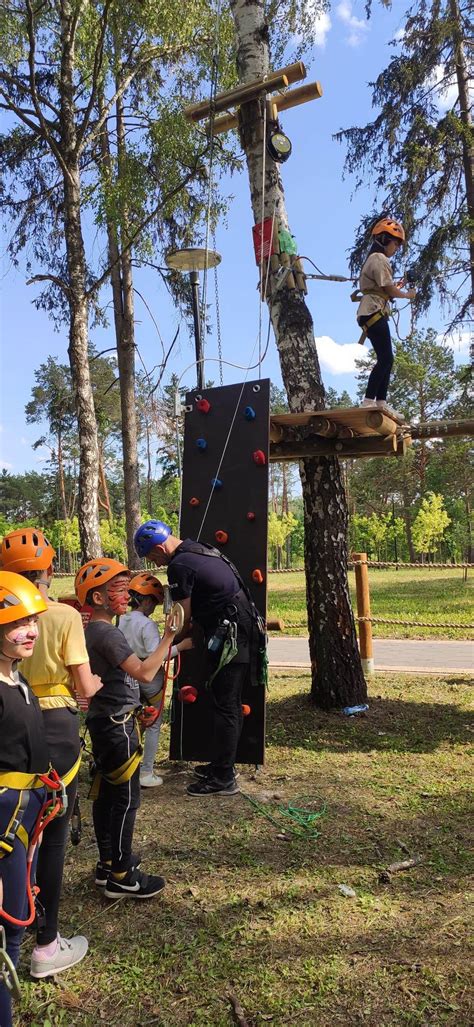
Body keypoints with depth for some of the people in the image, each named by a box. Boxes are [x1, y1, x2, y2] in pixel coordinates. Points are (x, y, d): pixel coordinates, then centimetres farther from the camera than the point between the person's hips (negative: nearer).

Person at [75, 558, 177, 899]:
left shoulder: (93, 631, 10)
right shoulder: (108, 633, -21)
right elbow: (144, 673, -29)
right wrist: (168, 638, -24)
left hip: (105, 721, 10)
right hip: (117, 724, -10)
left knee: (106, 793, 17)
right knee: (126, 798, -1)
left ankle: (108, 862, 29)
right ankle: (121, 877, 8)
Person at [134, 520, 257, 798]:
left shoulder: (179, 566, -15)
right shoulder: (199, 549, 14)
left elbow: (185, 618, -9)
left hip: (229, 634, -10)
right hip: (244, 627, 10)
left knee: (225, 705, -3)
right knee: (232, 703, 17)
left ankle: (223, 778, 5)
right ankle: (224, 763, 29)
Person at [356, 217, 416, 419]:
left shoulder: (374, 259, 25)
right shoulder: (380, 259, -7)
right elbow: (390, 290, -10)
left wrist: (398, 287, 17)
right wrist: (407, 295, 5)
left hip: (372, 314, 10)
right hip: (374, 312, -10)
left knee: (385, 359, 6)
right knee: (385, 358, -15)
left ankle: (381, 401, 2)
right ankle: (369, 400, -19)